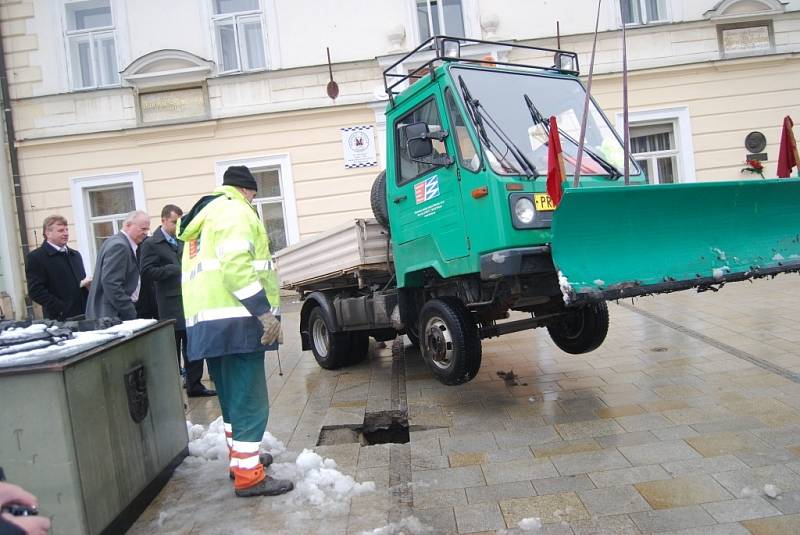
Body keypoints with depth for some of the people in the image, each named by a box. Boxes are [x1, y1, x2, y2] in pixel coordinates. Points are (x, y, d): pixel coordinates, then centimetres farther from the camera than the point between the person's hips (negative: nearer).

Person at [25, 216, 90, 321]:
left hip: (83, 315, 6)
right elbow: (36, 291, -10)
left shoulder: (75, 255, 17)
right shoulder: (36, 257, -3)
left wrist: (86, 283, 1)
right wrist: (62, 309, -17)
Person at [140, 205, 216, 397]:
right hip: (171, 305, -6)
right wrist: (176, 269, -19)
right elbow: (147, 273, -13)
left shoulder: (181, 240, 13)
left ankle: (194, 385, 21)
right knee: (173, 350, 2)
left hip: (190, 301, 6)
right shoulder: (151, 244, -5)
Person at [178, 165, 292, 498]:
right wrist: (265, 311, -22)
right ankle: (248, 477, -2)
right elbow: (236, 265, -20)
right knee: (249, 399, -6)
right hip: (236, 320, -10)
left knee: (233, 398, 20)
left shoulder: (204, 217, 26)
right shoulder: (235, 211, -5)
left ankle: (241, 456, 32)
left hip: (206, 321, 10)